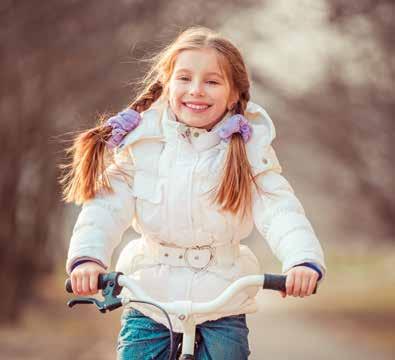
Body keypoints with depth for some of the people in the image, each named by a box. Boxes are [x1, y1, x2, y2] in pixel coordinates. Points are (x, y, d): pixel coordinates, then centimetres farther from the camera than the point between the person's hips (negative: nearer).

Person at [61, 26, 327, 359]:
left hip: (222, 302, 0)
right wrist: (88, 256, -32)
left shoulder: (248, 147, -6)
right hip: (149, 298, 1)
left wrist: (303, 259, -37)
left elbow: (278, 208, -17)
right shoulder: (139, 141, -4)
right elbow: (107, 204, -12)